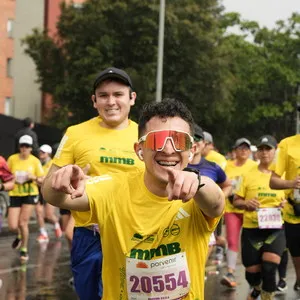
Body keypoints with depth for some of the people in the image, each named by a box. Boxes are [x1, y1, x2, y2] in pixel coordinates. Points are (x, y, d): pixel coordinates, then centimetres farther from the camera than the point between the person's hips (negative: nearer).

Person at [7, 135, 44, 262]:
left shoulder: (35, 161, -3)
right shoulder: (12, 159, -2)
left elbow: (42, 180, 1)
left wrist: (34, 177, -19)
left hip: (30, 194, -1)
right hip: (15, 194, 1)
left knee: (23, 222, -9)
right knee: (13, 226, -6)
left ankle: (24, 250, 13)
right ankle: (20, 235, 32)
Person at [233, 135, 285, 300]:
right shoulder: (248, 175, 1)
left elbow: (285, 199, 16)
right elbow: (236, 201, 6)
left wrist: (284, 204, -7)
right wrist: (246, 203, -16)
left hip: (275, 229, 0)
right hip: (251, 229, 0)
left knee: (269, 269, -20)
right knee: (252, 272, 4)